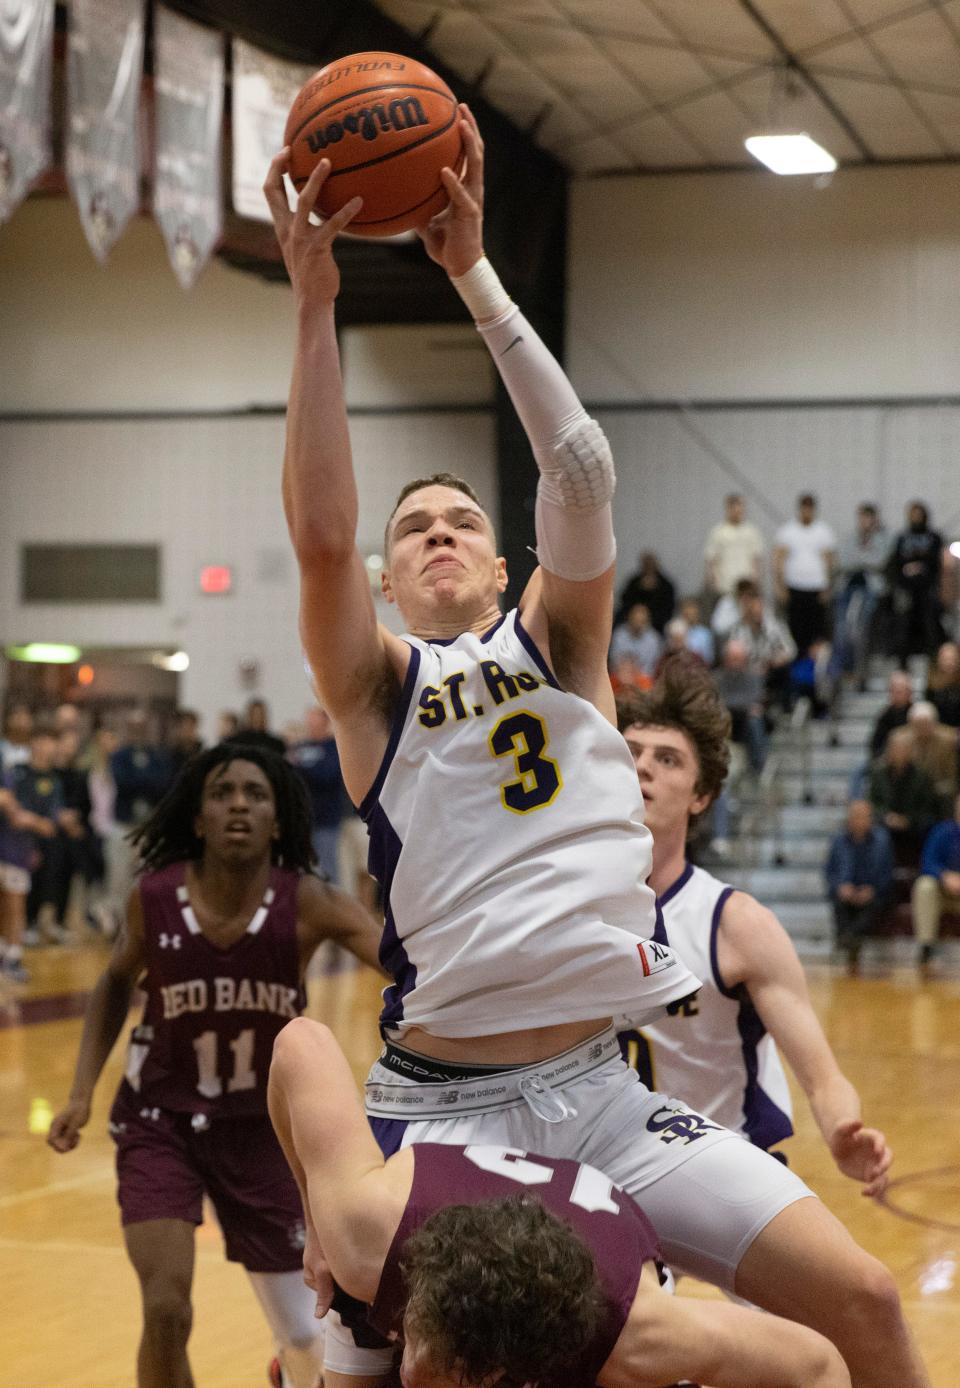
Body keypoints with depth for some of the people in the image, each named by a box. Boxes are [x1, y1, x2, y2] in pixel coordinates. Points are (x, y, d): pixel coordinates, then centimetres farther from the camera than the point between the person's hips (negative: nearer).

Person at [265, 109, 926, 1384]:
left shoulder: (556, 643, 12)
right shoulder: (374, 684, 7)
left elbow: (582, 475, -5)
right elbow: (321, 534, -12)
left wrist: (475, 275, -8)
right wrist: (315, 303, -16)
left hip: (599, 1089, 2)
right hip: (435, 1103, -1)